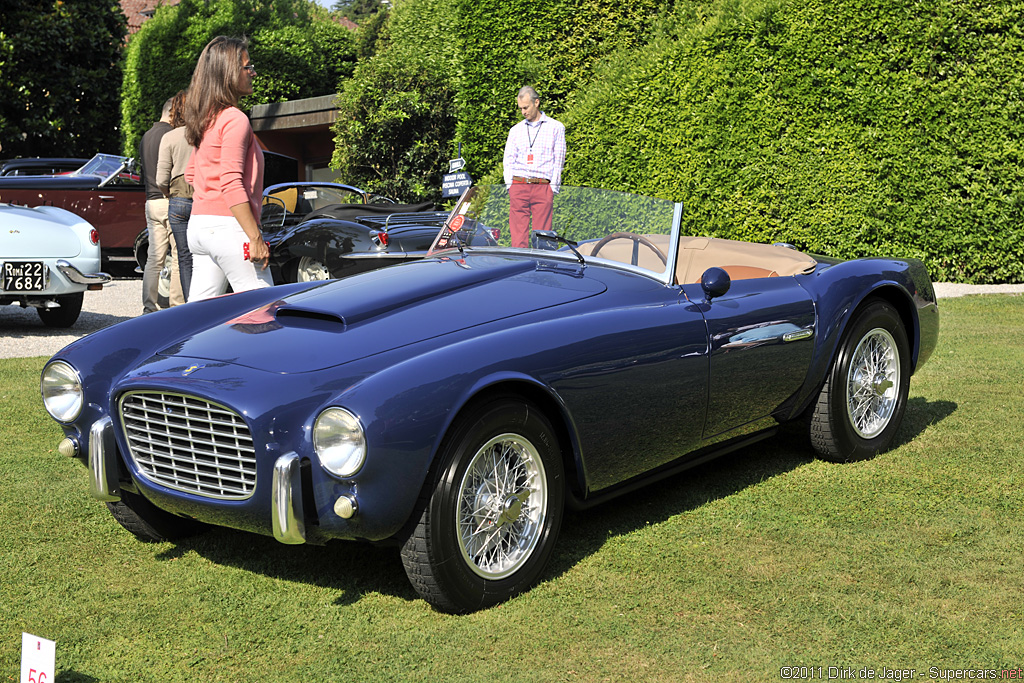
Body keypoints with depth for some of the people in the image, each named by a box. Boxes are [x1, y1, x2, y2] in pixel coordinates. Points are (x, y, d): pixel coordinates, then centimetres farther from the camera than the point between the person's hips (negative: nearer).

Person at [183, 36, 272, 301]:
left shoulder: (207, 120, 17)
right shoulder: (235, 119, -11)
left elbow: (191, 174, 26)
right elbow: (231, 183, -19)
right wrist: (255, 237, -20)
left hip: (198, 225, 9)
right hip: (228, 227, -9)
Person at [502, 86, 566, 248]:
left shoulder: (556, 128, 10)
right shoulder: (515, 130, 18)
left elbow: (559, 160, 6)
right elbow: (509, 159, 15)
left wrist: (553, 186, -3)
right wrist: (510, 184, 2)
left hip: (543, 187, -2)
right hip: (518, 186, 2)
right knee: (518, 232, -4)